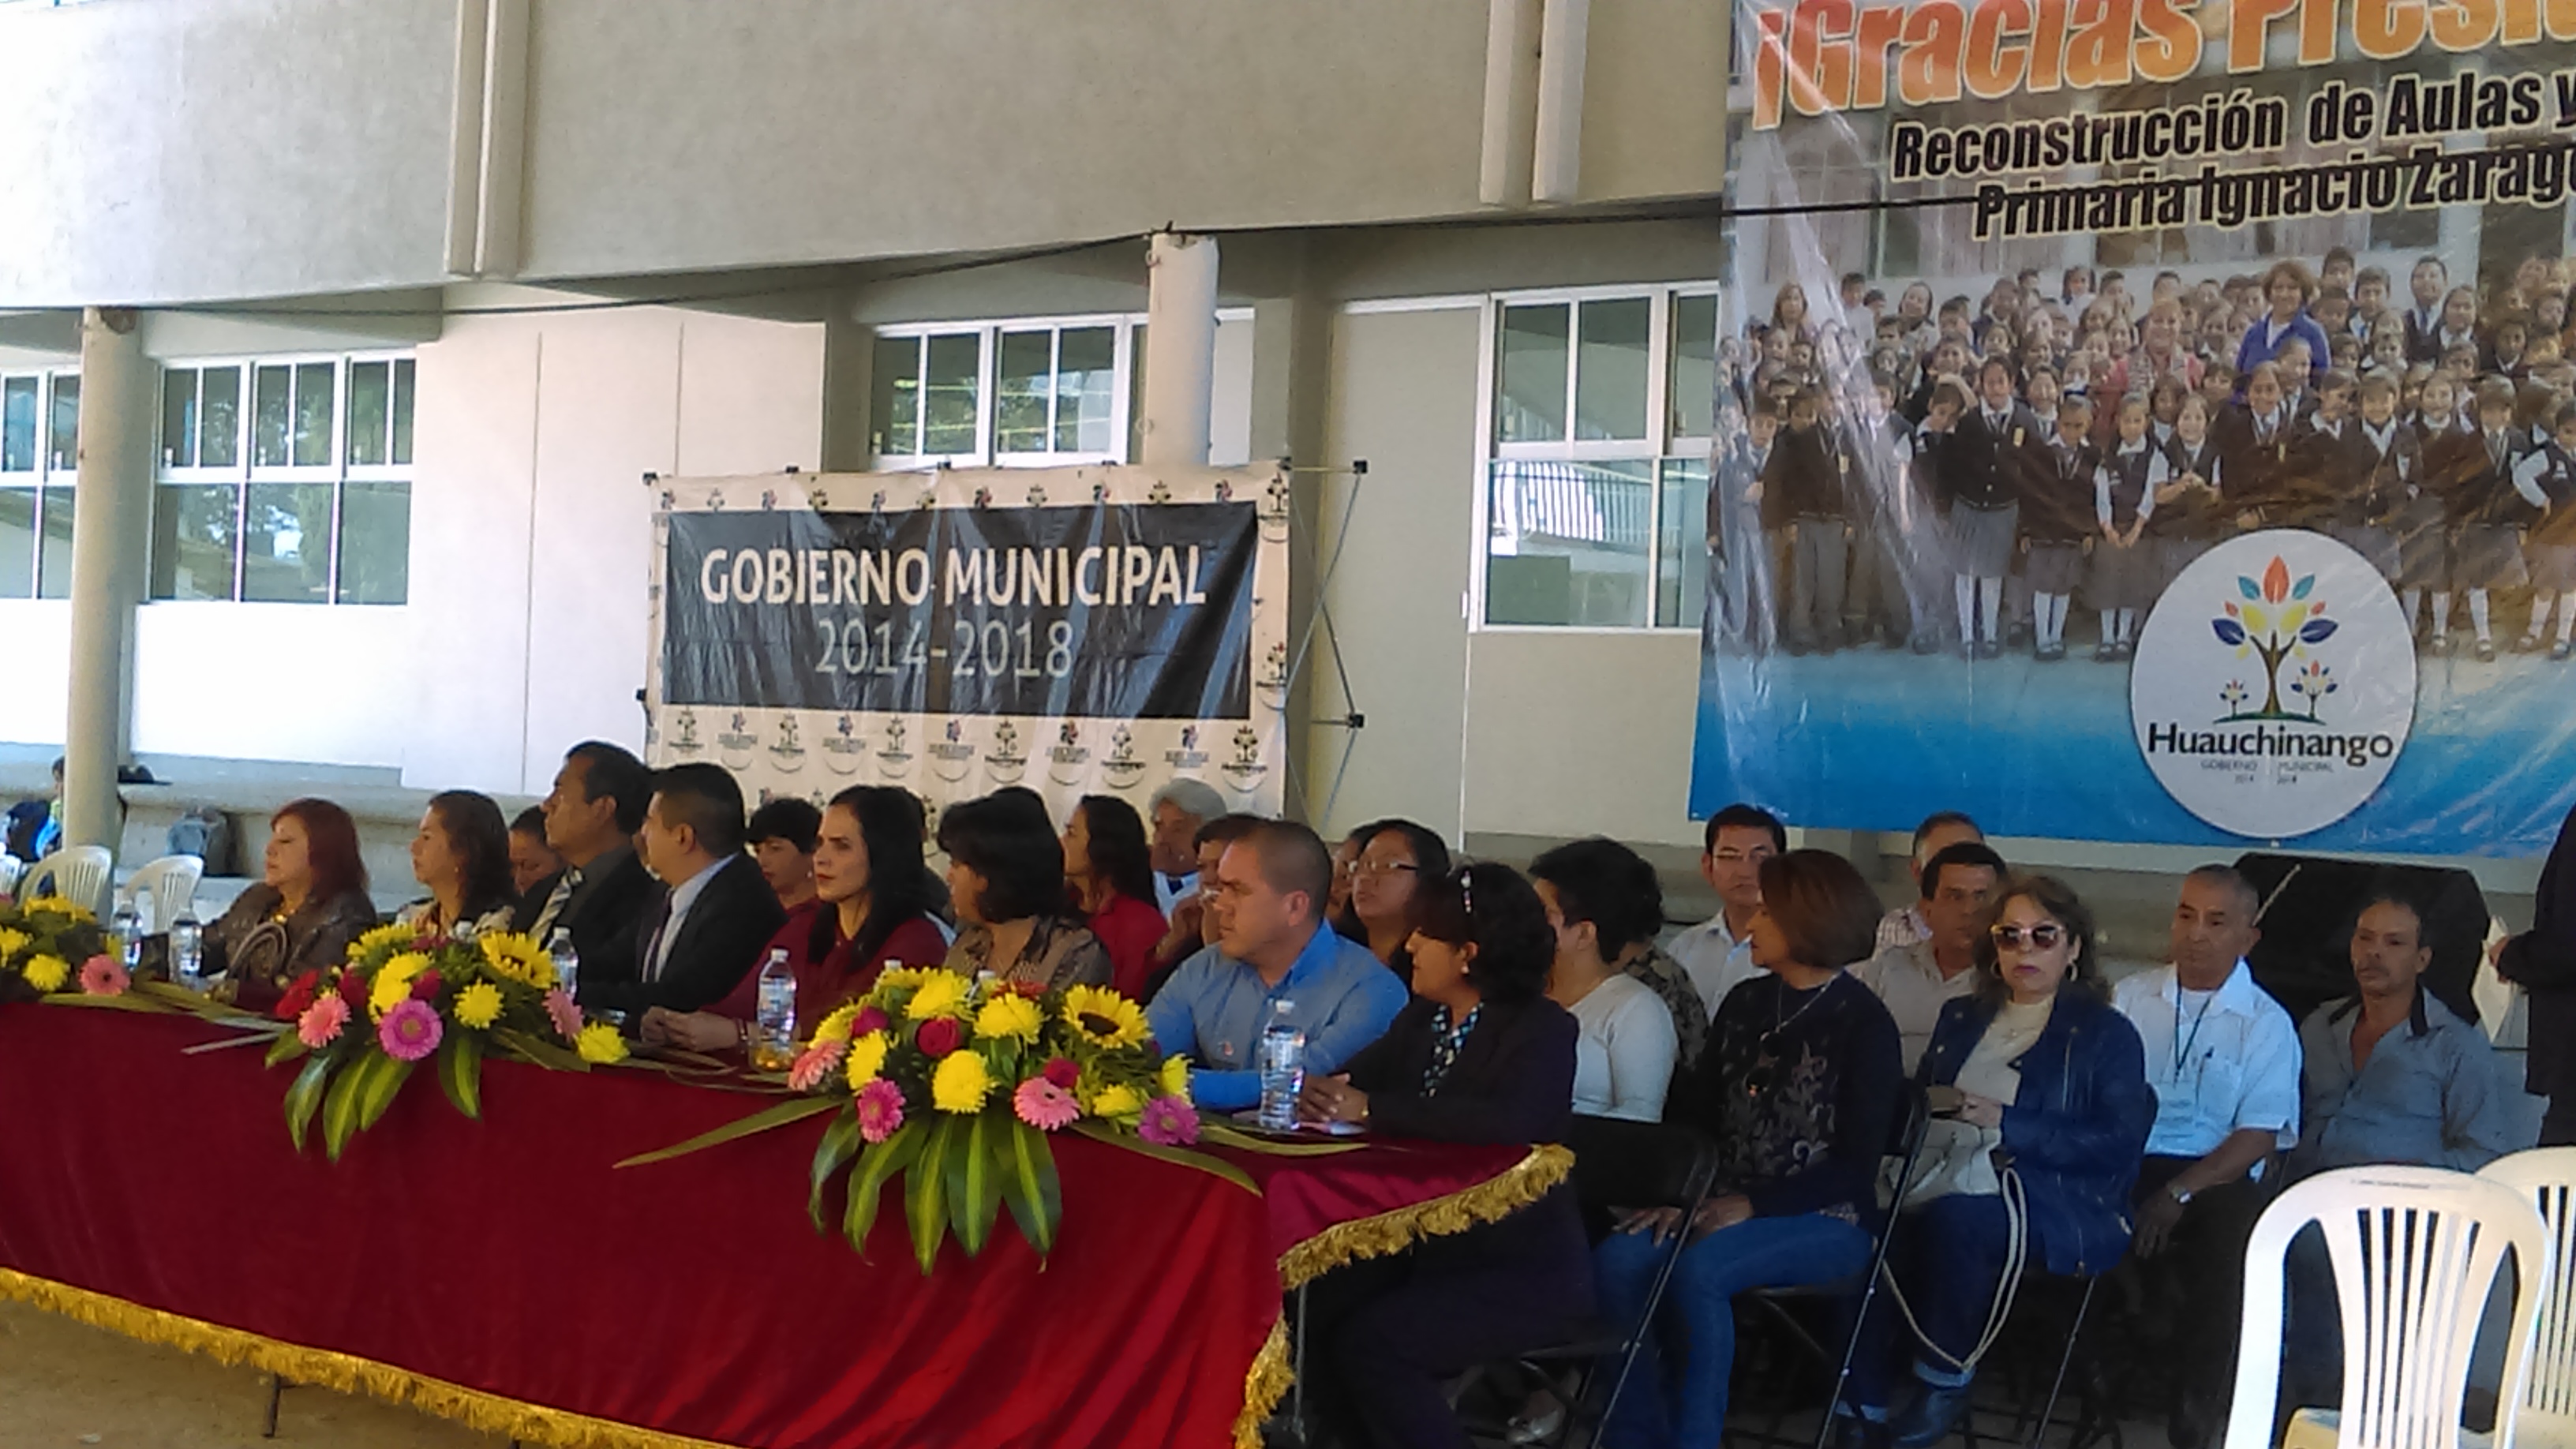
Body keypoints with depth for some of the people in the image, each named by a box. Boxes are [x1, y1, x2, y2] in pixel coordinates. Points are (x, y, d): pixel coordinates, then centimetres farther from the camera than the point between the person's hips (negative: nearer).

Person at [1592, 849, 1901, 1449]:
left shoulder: (1863, 1023, -6)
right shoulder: (1744, 1003, 12)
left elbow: (1857, 1164, -10)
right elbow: (1698, 1109, 11)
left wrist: (1755, 1206, -19)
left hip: (1825, 1219, -5)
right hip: (1729, 1203, 5)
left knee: (1699, 1270, -34)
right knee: (1618, 1259, -23)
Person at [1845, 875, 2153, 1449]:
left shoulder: (2106, 1034, 8)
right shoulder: (1961, 1018, 25)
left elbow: (2118, 1143, -4)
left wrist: (2005, 1124, -12)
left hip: (2057, 1203, -4)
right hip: (1950, 1180, 4)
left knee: (1954, 1216, -37)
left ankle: (1947, 1378, -18)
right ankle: (1864, 1397, -25)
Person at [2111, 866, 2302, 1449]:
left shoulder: (2267, 1024, 7)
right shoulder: (2131, 997, 16)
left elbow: (2259, 1136, -3)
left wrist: (2178, 1193, -17)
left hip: (2215, 1177, -2)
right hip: (2124, 1166, 2)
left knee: (2228, 1247, -34)